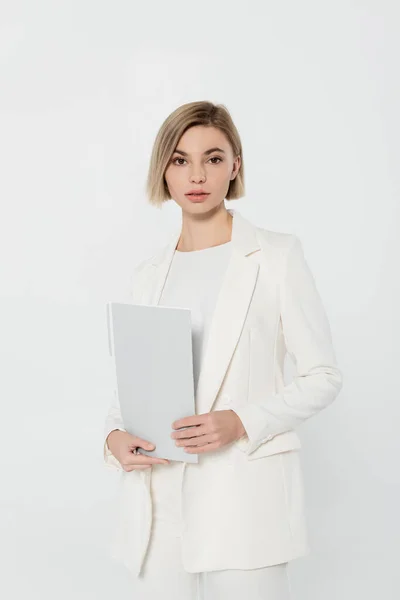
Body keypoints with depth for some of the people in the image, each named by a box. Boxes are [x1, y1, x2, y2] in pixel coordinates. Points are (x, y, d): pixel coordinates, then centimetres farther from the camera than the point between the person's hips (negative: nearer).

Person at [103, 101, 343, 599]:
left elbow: (323, 376, -2)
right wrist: (115, 436, -4)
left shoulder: (277, 255, -2)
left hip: (245, 492, -3)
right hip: (159, 496, 4)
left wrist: (241, 422, -16)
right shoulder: (149, 274, 11)